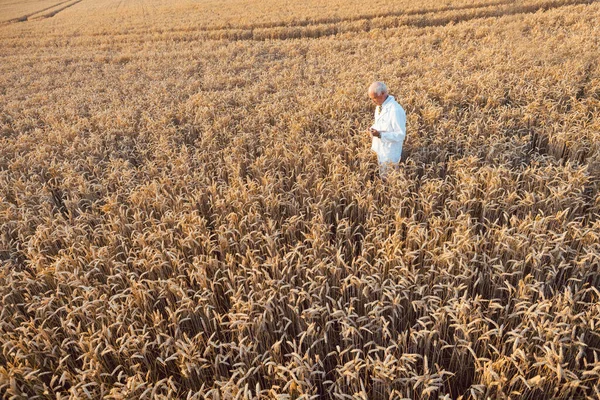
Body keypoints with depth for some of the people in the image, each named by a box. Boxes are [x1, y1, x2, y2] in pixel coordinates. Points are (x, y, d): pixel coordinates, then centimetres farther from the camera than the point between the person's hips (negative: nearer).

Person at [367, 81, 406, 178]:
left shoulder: (395, 111, -27)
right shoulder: (380, 105, 0)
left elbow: (401, 135, -23)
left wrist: (380, 134, -29)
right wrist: (373, 128, -5)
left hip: (389, 155, -8)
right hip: (380, 150, 8)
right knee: (382, 178, 22)